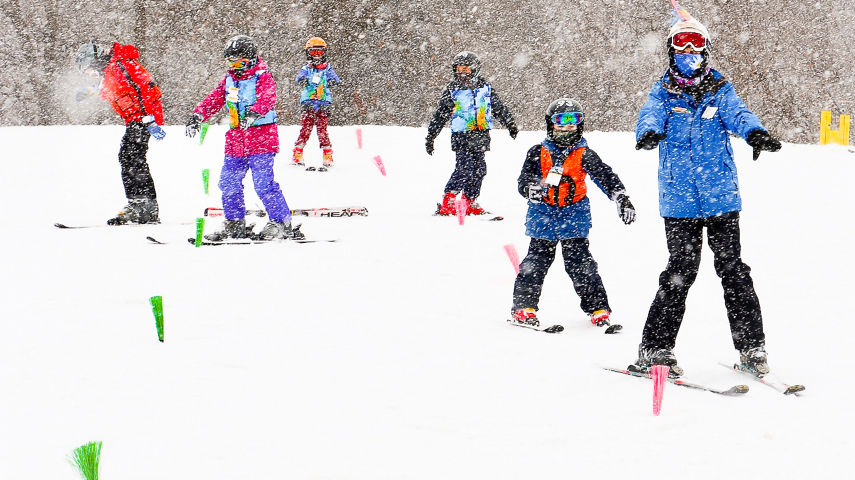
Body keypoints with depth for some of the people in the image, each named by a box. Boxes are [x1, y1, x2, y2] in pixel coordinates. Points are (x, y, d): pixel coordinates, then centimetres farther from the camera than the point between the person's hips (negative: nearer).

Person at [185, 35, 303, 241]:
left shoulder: (263, 78, -7)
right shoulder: (228, 80, 14)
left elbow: (267, 99, -24)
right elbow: (214, 99, 14)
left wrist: (254, 113, -44)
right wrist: (198, 114, -3)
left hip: (261, 139, -7)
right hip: (235, 142, 7)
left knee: (263, 183, -13)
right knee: (229, 182, 7)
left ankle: (281, 223, -5)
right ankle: (235, 225, 19)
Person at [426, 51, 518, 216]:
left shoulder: (486, 88, 9)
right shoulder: (452, 91, 4)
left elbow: (500, 108, 21)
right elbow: (440, 115, 7)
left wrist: (511, 125, 21)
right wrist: (430, 136, 5)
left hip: (481, 136, 4)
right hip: (462, 136, -4)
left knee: (479, 169, 2)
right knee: (464, 167, -17)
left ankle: (469, 202, 14)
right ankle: (447, 203, -15)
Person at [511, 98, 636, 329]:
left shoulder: (585, 155, 3)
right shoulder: (538, 153, 3)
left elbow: (605, 176, -2)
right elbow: (524, 179, -3)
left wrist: (621, 198, -16)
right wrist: (530, 189, -27)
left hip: (574, 216, -1)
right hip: (543, 213, 1)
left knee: (579, 262, -6)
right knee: (537, 260, -3)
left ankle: (598, 308, 1)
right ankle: (524, 306, 5)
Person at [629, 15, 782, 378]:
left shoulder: (720, 91, 8)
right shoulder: (663, 93, 6)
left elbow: (738, 114, -10)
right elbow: (650, 116, -13)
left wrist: (755, 133, -34)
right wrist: (649, 133, -38)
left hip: (721, 198, 1)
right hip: (679, 201, -1)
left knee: (732, 269, 1)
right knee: (681, 272, -3)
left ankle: (751, 346, 10)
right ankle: (655, 348, 6)